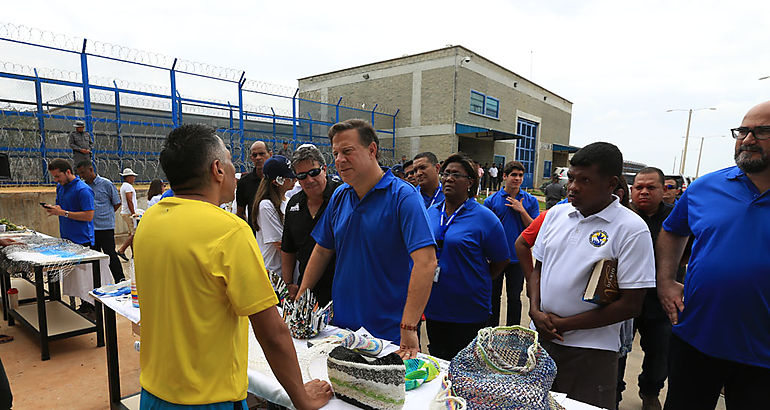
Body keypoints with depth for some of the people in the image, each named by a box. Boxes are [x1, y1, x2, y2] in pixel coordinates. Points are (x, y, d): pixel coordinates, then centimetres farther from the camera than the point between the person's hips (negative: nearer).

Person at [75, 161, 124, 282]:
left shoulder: (106, 184, -6)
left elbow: (117, 203, 0)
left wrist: (105, 215, 1)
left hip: (105, 227, -6)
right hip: (89, 228, 6)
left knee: (111, 254, -4)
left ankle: (120, 281, 4)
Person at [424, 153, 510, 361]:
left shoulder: (484, 217, -9)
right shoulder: (430, 213, 5)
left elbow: (501, 261, -2)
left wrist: (477, 282, 1)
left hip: (468, 313, -4)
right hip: (433, 308, 5)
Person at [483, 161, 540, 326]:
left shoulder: (530, 201, 1)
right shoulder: (491, 200, -1)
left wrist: (521, 210, -14)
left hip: (517, 257, 0)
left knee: (514, 298, 10)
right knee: (493, 297, 12)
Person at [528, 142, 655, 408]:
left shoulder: (632, 229, -12)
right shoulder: (556, 214, 3)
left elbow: (631, 304, -13)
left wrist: (565, 324, -14)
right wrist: (535, 311, -6)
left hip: (590, 352, -4)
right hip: (540, 337, 5)